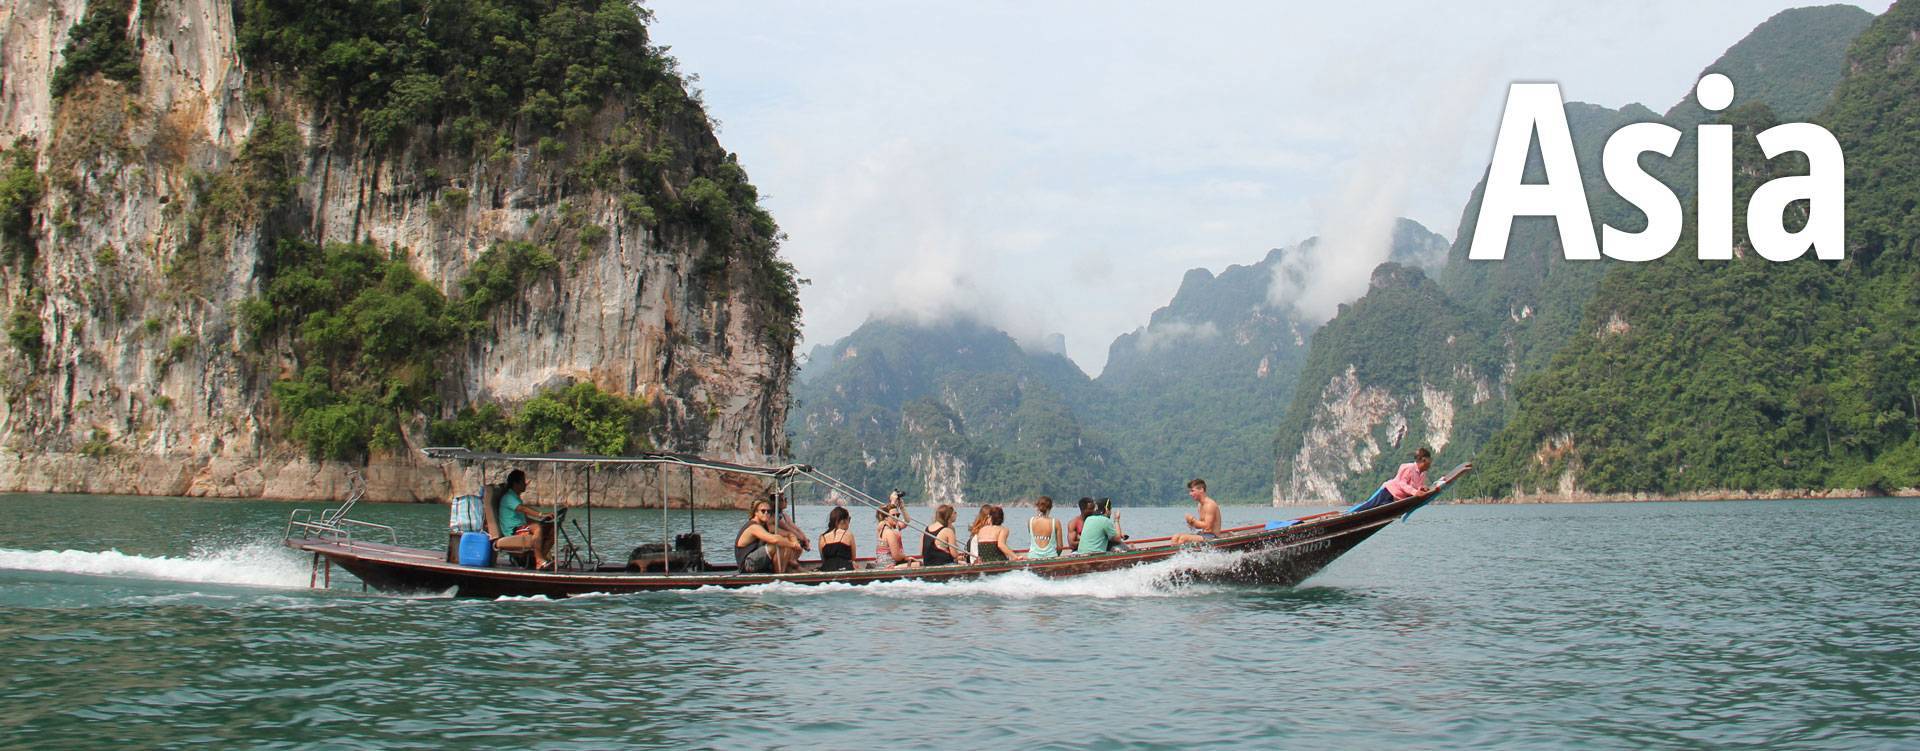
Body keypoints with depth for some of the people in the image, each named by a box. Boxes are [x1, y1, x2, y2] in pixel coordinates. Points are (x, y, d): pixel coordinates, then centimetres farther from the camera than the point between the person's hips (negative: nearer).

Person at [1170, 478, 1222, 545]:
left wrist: (1193, 520, -10)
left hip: (1212, 537, -10)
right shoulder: (1200, 505, 14)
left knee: (1183, 538, -24)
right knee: (1175, 537, -2)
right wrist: (1193, 523, -3)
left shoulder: (1210, 505, -15)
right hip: (1203, 534, 10)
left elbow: (1207, 527, -21)